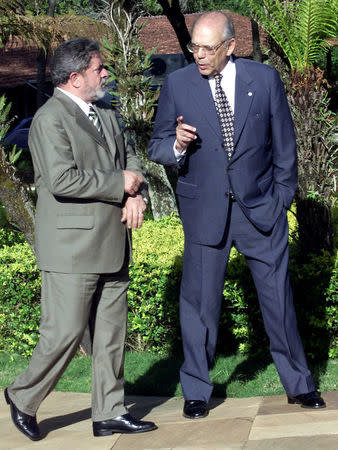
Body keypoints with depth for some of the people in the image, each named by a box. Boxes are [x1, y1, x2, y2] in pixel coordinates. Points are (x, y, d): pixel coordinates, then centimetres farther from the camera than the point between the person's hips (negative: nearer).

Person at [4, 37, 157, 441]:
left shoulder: (105, 113, 16)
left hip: (111, 246, 8)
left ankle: (109, 413, 20)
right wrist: (119, 183, -15)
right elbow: (62, 180, -23)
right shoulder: (50, 119, -12)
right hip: (71, 248, -8)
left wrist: (136, 194, -1)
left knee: (112, 332, 10)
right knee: (65, 332, -5)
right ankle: (23, 398, 17)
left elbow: (128, 156, 21)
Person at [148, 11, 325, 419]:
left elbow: (284, 144, 8)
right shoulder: (177, 85, -1)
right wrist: (177, 145, -19)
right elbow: (157, 147, 3)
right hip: (204, 210, 0)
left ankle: (298, 384, 23)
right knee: (200, 299, 3)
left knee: (278, 296, 6)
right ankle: (196, 391, 18)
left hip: (260, 206, 0)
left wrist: (282, 197, 8)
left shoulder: (265, 79, 0)